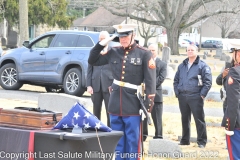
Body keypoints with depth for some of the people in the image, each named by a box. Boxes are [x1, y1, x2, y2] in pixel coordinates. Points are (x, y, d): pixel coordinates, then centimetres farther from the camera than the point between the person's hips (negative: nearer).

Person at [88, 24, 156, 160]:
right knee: (117, 142, 11)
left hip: (133, 105, -4)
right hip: (115, 104, 4)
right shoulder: (113, 52, 7)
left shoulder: (144, 54, -5)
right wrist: (101, 44, 3)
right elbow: (93, 61, 17)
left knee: (133, 141, 1)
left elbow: (150, 81, -8)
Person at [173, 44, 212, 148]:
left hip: (195, 97, -5)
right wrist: (177, 92, 8)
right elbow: (176, 80, 20)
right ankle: (185, 140, 21)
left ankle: (201, 142, 0)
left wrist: (202, 94, -12)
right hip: (182, 97, 5)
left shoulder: (202, 66, -1)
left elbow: (208, 81, -6)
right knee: (185, 119, 12)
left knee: (199, 119, -5)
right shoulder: (182, 66, 16)